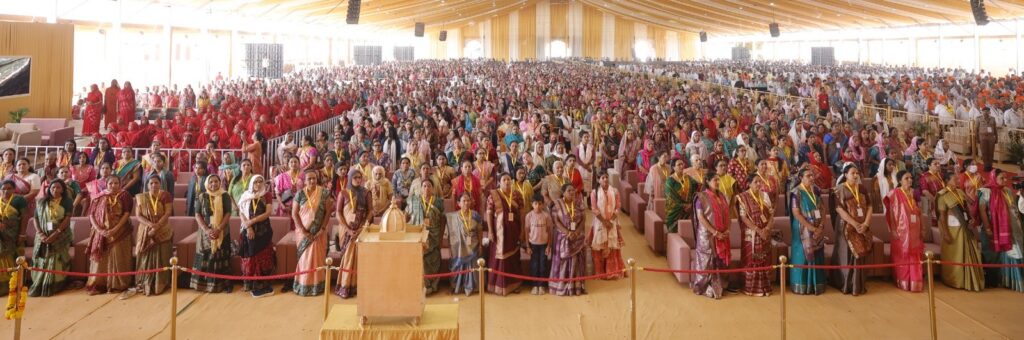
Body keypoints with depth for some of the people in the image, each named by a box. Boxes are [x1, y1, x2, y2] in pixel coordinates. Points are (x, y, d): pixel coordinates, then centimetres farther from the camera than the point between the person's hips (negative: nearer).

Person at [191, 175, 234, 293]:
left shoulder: (225, 196, 1)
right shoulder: (201, 197, 4)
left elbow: (228, 214, -4)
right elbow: (197, 215, -1)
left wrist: (218, 229, -16)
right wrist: (206, 230, -14)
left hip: (222, 232, -1)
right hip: (206, 232, 1)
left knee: (221, 258, -1)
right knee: (205, 258, -1)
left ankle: (222, 285, 3)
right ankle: (203, 284, 5)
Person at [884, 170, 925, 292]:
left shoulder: (914, 193, 10)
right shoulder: (895, 193, -7)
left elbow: (918, 212, 14)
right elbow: (891, 213, -9)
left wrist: (922, 229, 11)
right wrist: (894, 230, -14)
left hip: (914, 231, 5)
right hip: (902, 231, -5)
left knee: (915, 257, 8)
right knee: (902, 257, 1)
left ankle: (915, 282, 17)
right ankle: (903, 282, 10)